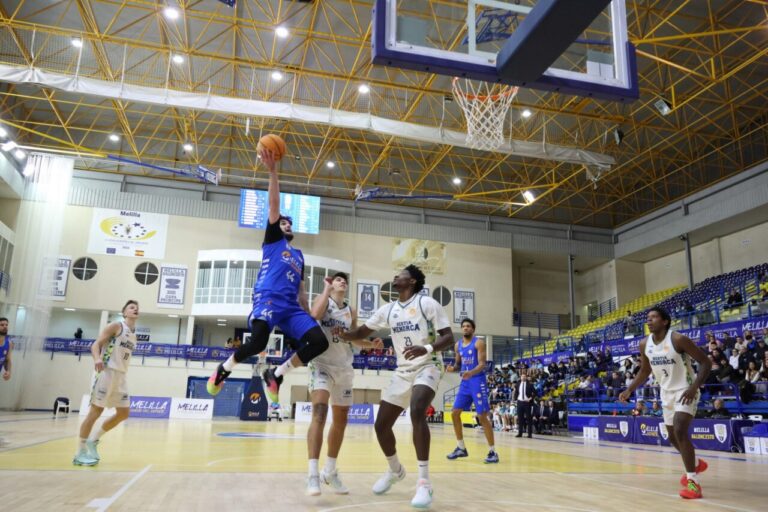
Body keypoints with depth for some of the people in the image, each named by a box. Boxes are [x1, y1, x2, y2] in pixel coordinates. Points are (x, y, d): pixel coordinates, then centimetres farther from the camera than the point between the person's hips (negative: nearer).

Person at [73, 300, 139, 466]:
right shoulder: (116, 326, -5)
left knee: (124, 413, 7)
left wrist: (122, 373, 19)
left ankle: (93, 440, 21)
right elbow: (96, 344, -13)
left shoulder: (134, 334, 18)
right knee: (95, 411, -5)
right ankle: (80, 452, 4)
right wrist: (97, 358, -32)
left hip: (121, 375, 8)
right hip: (107, 372, -8)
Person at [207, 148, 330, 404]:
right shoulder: (273, 240, 16)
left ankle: (276, 373, 2)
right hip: (268, 299, -6)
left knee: (319, 341, -14)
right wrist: (272, 171, -6)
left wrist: (308, 315, 21)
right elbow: (274, 205, 4)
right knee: (258, 342, -30)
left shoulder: (299, 254, 31)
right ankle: (225, 368, 2)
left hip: (291, 306, 6)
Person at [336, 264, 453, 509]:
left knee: (417, 412, -33)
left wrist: (427, 349, -33)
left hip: (427, 368, -6)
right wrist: (343, 334, -7)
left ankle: (424, 482, -26)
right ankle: (395, 470, 32)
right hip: (403, 371, 6)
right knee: (381, 425, 4)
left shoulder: (427, 303, -10)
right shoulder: (388, 310, 7)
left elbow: (448, 338, -13)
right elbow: (363, 331, 15)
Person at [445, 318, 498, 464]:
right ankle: (461, 448, 16)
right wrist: (452, 368, -5)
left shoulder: (479, 343, -8)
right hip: (465, 382, 7)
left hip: (478, 382, -7)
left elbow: (483, 364, -16)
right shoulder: (458, 345, 11)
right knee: (454, 413, 3)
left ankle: (492, 452, -1)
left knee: (482, 416, -10)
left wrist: (471, 372, -35)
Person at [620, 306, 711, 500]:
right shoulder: (644, 344, -4)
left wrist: (694, 387, -31)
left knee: (680, 431, -24)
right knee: (673, 437, 18)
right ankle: (695, 463, 47)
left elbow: (705, 362, -19)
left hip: (685, 391, -7)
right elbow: (644, 371, 12)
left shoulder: (678, 340, -23)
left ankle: (693, 481, -14)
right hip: (667, 393, 7)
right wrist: (629, 390, 2)